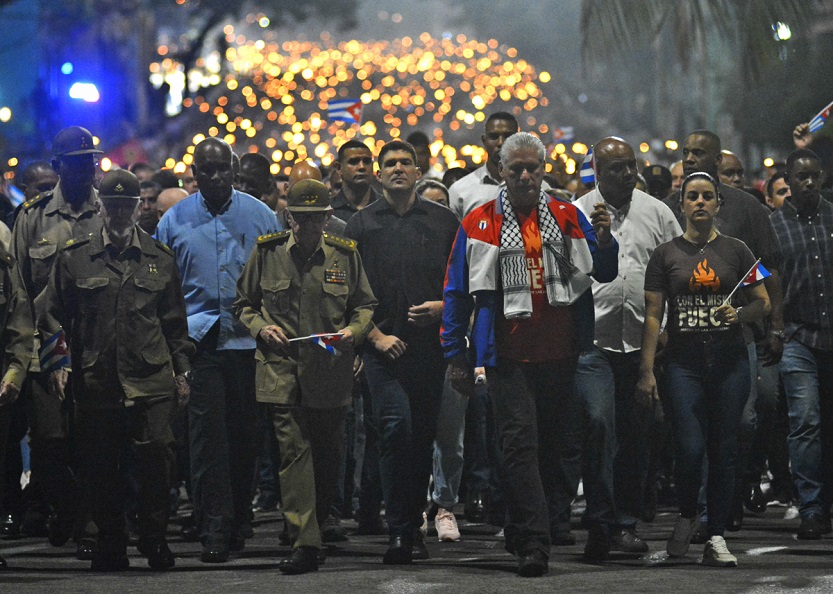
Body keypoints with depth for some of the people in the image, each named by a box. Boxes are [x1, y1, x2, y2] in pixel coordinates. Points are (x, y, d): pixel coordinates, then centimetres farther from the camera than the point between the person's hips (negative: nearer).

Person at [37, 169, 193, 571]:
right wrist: (55, 364, 1)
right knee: (99, 466, 4)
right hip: (94, 383, 0)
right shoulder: (74, 258, 7)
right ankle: (110, 547, 15)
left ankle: (154, 539, 5)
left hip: (150, 380, 0)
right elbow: (52, 316, 11)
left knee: (157, 457, -10)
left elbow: (175, 321, 16)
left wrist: (182, 371, 12)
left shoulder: (160, 259, 11)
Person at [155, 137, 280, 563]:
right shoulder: (175, 220, 6)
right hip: (199, 338, -1)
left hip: (250, 340, 1)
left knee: (245, 433, 7)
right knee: (208, 433, -7)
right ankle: (214, 530, -7)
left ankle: (239, 520, 21)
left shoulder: (260, 216, 6)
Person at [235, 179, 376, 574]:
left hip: (330, 373, 1)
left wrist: (354, 330, -7)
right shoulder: (267, 253, 4)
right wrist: (261, 327, -5)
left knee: (329, 454, 8)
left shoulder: (345, 255, 5)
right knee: (294, 452, -9)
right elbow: (244, 303, 14)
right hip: (282, 370, -1)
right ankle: (304, 543, -11)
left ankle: (318, 523, 31)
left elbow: (364, 305, 13)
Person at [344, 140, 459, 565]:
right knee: (396, 427, -16)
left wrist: (442, 306, -6)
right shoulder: (362, 224, 8)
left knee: (423, 435, 5)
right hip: (384, 347, -2)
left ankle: (414, 526, 16)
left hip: (431, 345, 2)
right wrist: (376, 335, -5)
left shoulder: (443, 222, 11)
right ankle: (399, 532, -14)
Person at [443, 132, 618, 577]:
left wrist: (604, 241, -13)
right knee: (521, 445, -9)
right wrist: (455, 357, 2)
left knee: (553, 443, 12)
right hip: (510, 356, -3)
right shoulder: (479, 224, 3)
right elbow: (457, 293, 6)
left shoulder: (568, 218, 9)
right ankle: (533, 545, -11)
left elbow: (605, 273, 9)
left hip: (561, 354, 3)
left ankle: (523, 533, 31)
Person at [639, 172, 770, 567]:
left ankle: (717, 536, 8)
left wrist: (740, 315, -12)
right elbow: (653, 314, 4)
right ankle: (687, 516, 15)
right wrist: (646, 370, -2)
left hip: (729, 361, 1)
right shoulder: (666, 254, 6)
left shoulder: (736, 251, 9)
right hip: (684, 361, -1)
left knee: (724, 450, 1)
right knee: (690, 448, -12)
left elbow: (763, 302, 11)